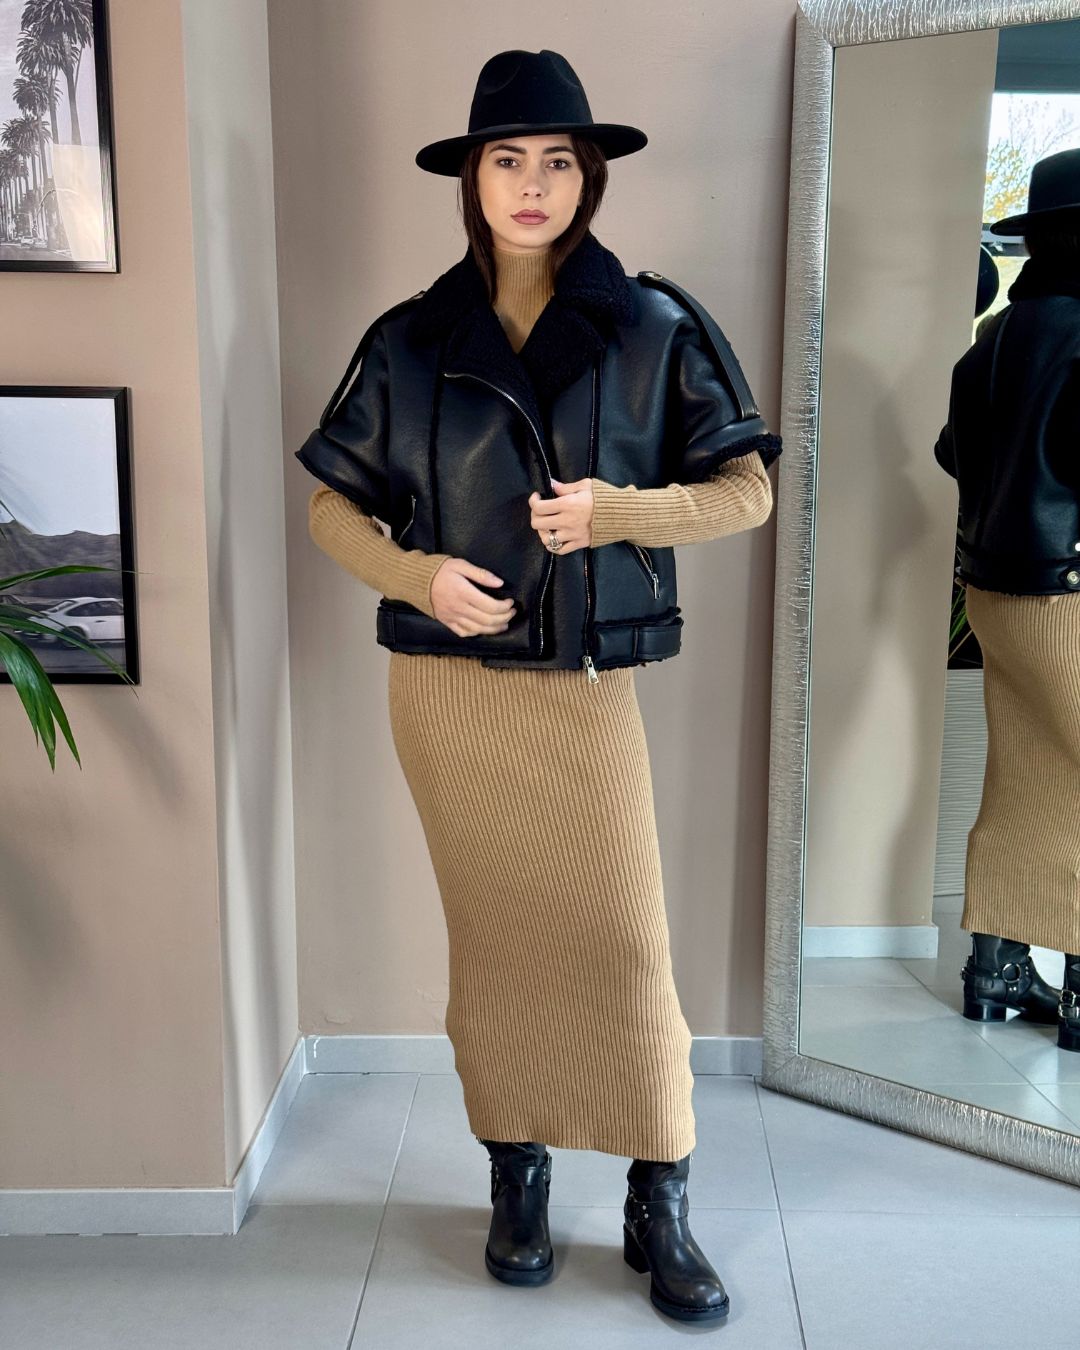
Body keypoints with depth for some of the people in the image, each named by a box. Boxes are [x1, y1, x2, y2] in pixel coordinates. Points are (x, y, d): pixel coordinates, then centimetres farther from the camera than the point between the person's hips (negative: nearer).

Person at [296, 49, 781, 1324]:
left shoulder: (653, 326, 1)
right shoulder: (412, 340, 5)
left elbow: (747, 489, 0)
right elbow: (331, 505, 9)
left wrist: (618, 511, -16)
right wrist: (415, 575, -10)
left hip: (587, 684, -1)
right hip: (446, 685, 2)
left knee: (625, 943, -1)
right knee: (492, 936, 10)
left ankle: (659, 1208, 19)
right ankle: (516, 1181, 29)